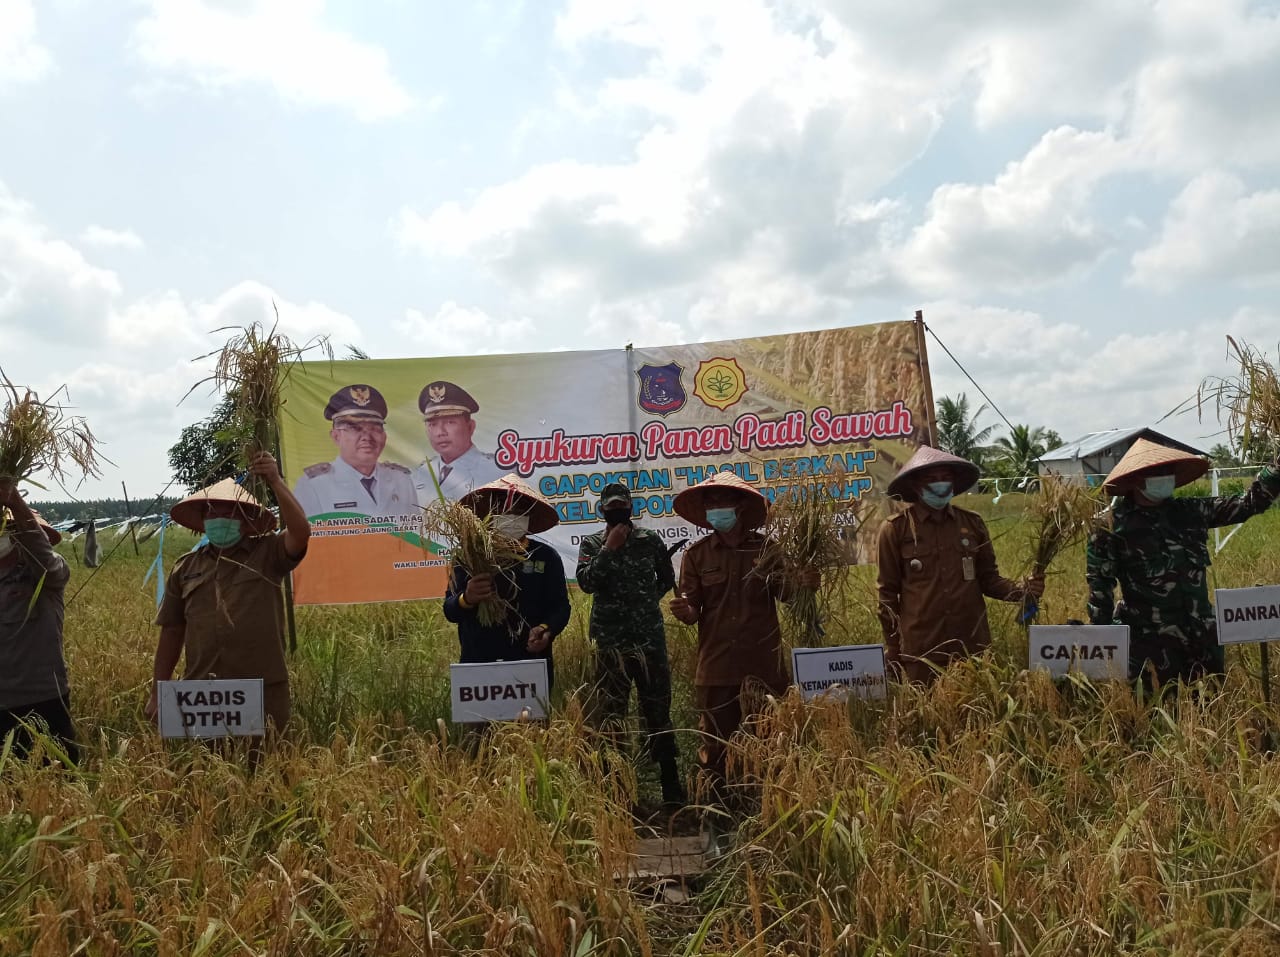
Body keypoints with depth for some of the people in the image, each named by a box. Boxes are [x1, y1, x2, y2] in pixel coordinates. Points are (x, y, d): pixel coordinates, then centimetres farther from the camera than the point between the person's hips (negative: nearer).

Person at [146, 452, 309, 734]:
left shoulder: (268, 554, 1)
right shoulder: (186, 567, 10)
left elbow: (301, 532, -20)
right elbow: (171, 631, 13)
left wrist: (276, 482, -23)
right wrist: (158, 692, 12)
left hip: (263, 690, -2)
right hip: (200, 692, 3)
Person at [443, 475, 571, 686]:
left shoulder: (546, 557, 4)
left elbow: (560, 607, 3)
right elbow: (450, 611, 4)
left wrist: (546, 630, -17)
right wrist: (467, 599, -18)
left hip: (532, 667, 0)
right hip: (477, 666, 0)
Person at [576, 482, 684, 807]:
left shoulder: (651, 540, 5)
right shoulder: (591, 543, 3)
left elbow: (667, 579, 17)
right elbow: (586, 582, -12)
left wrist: (648, 602, 7)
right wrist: (609, 548, -14)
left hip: (651, 637, 0)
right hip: (610, 642, 0)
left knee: (658, 710, 6)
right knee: (609, 714, 5)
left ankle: (671, 782, 14)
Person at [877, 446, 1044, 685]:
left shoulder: (973, 523, 6)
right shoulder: (896, 529, -3)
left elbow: (988, 579, 13)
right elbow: (887, 593, 1)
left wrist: (1021, 589, -6)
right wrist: (891, 649, 2)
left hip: (972, 645, 3)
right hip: (920, 650, -3)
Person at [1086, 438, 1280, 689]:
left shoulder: (1190, 511, 6)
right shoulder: (1113, 525, -8)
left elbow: (1250, 503, 14)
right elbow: (1100, 586, -7)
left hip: (1200, 636, 6)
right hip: (1150, 642, -5)